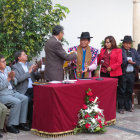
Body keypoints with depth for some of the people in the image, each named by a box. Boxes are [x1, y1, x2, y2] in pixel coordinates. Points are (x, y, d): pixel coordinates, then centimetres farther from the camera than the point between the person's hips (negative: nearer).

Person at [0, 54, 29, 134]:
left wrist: (13, 78, -8)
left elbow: (15, 83, 13)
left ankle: (21, 123, -8)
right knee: (17, 102, -27)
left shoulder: (8, 68, 11)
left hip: (12, 92, 7)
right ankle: (11, 125, -15)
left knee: (25, 99, -14)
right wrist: (8, 78, -23)